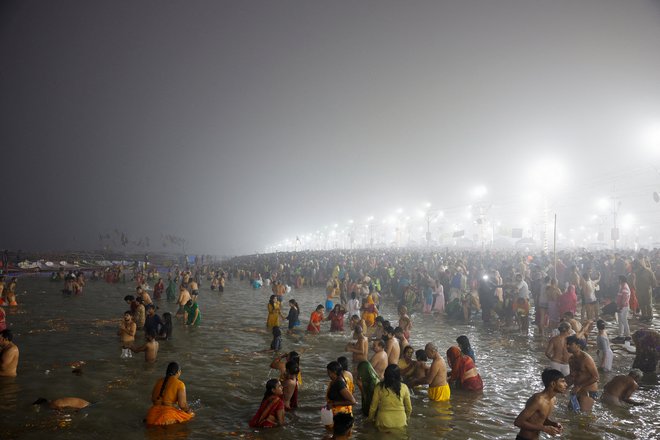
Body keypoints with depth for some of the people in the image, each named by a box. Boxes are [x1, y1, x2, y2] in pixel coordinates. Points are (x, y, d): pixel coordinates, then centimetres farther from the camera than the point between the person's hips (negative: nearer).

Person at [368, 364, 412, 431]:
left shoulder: (380, 388, -8)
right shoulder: (404, 387, -5)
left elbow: (373, 407, -1)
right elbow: (409, 408, 5)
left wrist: (371, 418, 18)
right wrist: (407, 418, 24)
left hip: (384, 423, -2)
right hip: (400, 424, 2)